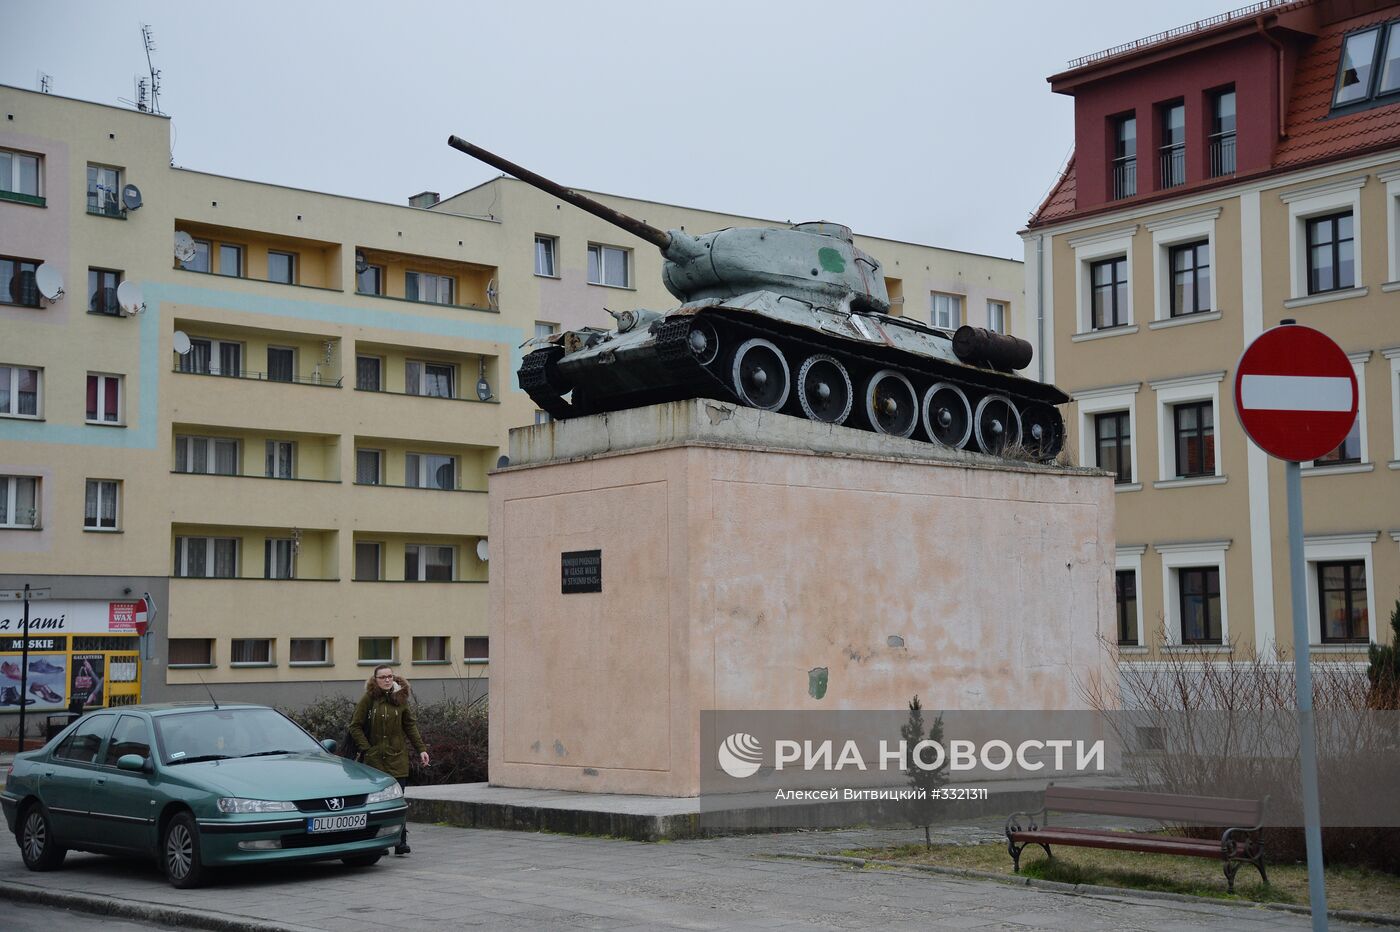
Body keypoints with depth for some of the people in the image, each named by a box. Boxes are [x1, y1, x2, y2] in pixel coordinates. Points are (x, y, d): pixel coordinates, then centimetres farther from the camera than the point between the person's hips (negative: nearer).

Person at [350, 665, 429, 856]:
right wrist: (366, 748, -5)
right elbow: (355, 726, 2)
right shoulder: (368, 699, -1)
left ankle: (401, 842, -7)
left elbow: (410, 726, 13)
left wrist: (421, 749, 6)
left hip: (397, 758, 1)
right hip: (374, 759, -1)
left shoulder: (401, 699, 6)